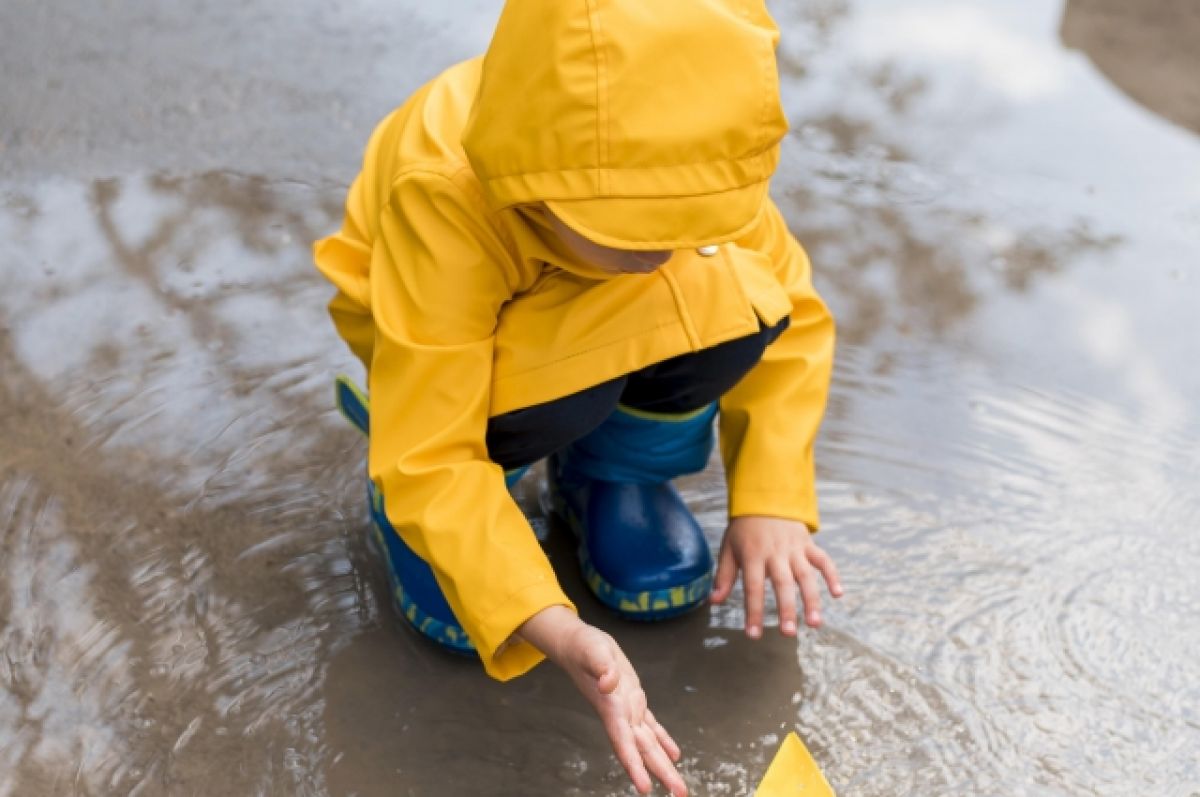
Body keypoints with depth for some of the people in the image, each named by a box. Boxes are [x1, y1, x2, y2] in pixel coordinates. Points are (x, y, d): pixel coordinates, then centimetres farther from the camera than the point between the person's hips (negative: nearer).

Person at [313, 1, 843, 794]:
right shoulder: (443, 196, -39)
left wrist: (770, 499, -27)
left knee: (730, 298, -30)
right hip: (445, 331, -3)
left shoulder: (687, 155, -29)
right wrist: (556, 630, -50)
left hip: (608, 330, 4)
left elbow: (788, 313, -16)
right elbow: (430, 460, -39)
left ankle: (608, 475, 0)